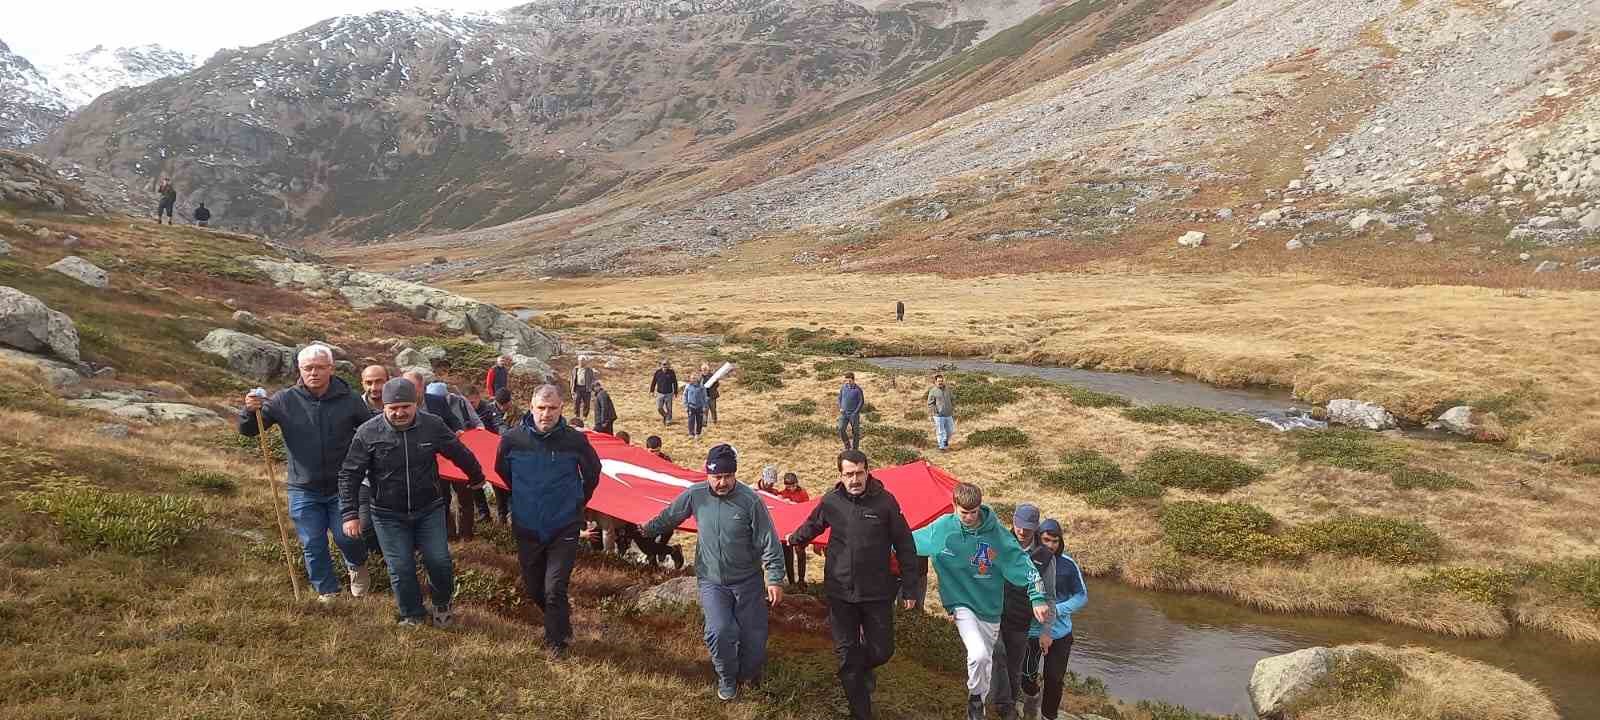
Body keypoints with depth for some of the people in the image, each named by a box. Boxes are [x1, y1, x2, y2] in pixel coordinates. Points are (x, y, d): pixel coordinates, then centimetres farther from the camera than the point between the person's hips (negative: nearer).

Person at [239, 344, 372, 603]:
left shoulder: (348, 400, -7)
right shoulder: (284, 401, -7)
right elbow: (247, 431, -4)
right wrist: (249, 411, -25)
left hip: (342, 487, -1)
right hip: (304, 491, 1)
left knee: (347, 537, -2)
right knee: (313, 545, 8)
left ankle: (357, 565, 32)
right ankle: (327, 592, 27)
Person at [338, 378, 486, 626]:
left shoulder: (432, 425, -9)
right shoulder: (368, 433, -13)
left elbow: (460, 454, 8)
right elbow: (349, 475, -7)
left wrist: (476, 477, 22)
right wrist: (350, 514, -11)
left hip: (429, 510, 1)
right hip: (389, 516, -1)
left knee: (440, 562, 0)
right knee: (401, 569, 3)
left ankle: (442, 606, 30)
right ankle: (412, 616, 27)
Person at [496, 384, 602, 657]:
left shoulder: (575, 440, -14)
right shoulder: (512, 439, -11)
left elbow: (592, 473, 6)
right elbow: (502, 470, 12)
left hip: (564, 527, -3)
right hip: (527, 527, 3)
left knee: (554, 588, -9)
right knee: (534, 587, 15)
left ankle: (556, 641, 12)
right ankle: (561, 620, 43)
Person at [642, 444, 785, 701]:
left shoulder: (750, 500, -18)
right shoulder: (695, 495, -10)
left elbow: (769, 542, -14)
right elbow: (669, 516, 11)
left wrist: (775, 580, -16)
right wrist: (649, 529, 26)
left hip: (747, 580, -1)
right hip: (711, 580, 1)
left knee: (753, 635, 5)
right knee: (719, 631, -16)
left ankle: (748, 672, 39)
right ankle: (727, 678, 13)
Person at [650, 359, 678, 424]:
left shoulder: (671, 373, -7)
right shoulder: (658, 372, -7)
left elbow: (675, 383, 3)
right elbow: (653, 382, 2)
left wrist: (675, 393, 9)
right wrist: (652, 391, 5)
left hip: (669, 394, -1)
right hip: (660, 393, 1)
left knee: (668, 408, 2)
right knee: (659, 408, 0)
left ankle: (668, 420, 21)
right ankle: (664, 416, 30)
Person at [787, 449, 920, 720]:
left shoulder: (885, 501, -10)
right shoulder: (831, 502, -5)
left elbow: (904, 545, -3)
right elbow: (812, 526, 18)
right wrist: (793, 540, 35)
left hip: (877, 593, -1)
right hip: (840, 592, 1)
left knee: (882, 650, 7)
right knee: (847, 655, 7)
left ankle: (864, 668, 42)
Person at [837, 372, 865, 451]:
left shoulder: (858, 389, -11)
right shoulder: (843, 387, 0)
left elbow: (861, 402, -8)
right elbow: (840, 398, 13)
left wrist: (855, 413, -13)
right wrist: (840, 408, -2)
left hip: (854, 414, -3)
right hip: (844, 413, 3)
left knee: (855, 432, 4)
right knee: (841, 430, -10)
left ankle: (855, 449, 17)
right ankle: (847, 446, 10)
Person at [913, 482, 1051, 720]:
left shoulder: (995, 532, -12)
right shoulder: (942, 528, -11)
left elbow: (1021, 563, -9)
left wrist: (1038, 598, -14)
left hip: (989, 607, 2)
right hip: (961, 604, -2)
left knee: (986, 661, 15)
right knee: (979, 654, -23)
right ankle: (975, 696, 5)